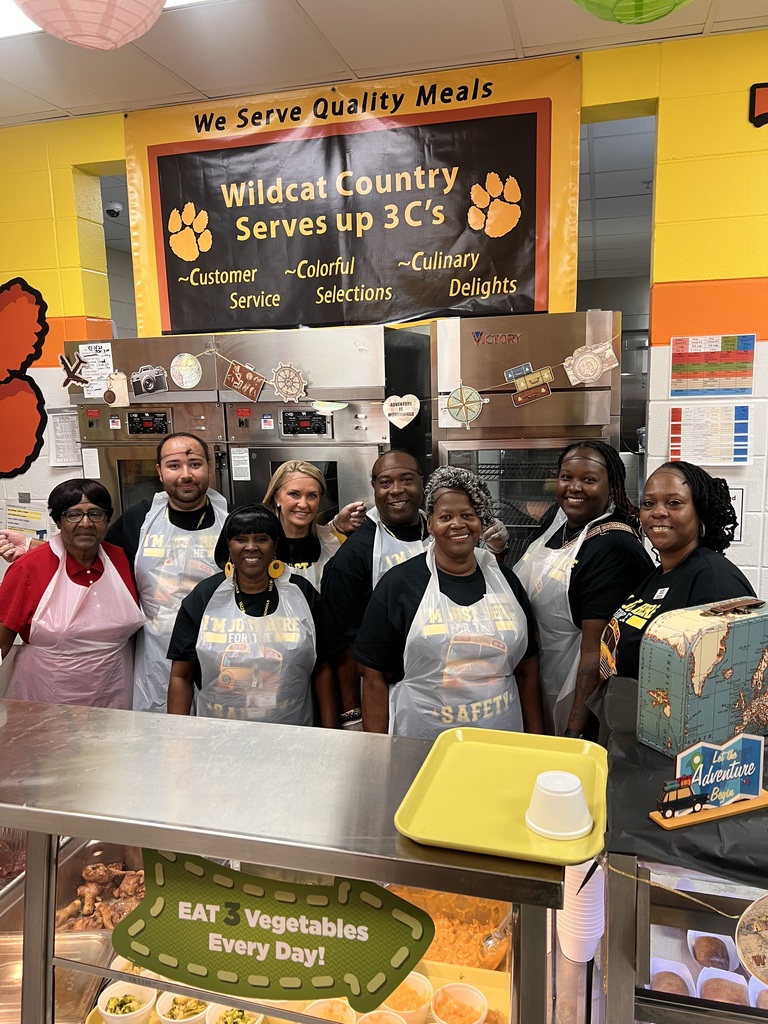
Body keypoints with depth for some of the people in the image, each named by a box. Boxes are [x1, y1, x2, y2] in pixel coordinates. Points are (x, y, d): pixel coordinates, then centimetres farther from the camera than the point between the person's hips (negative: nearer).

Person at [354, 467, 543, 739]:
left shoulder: (505, 580, 2)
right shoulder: (398, 583, -9)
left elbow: (527, 668, 8)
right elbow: (375, 677, -7)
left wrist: (536, 738, 5)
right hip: (419, 746, -3)